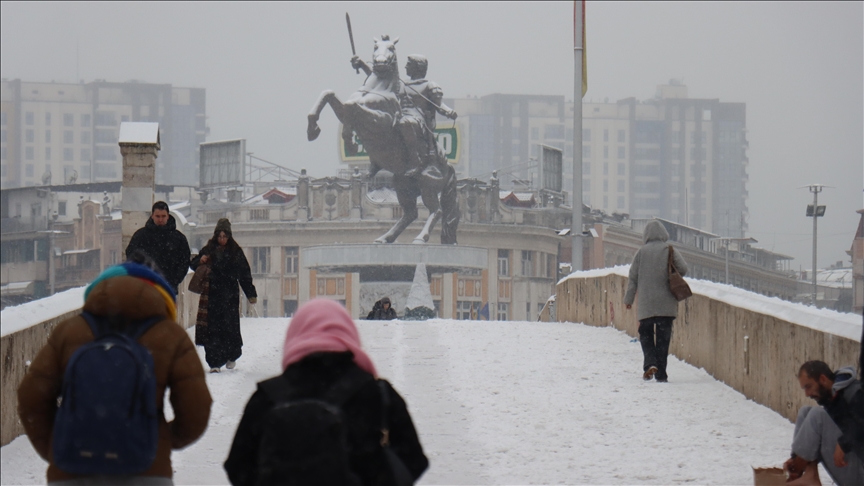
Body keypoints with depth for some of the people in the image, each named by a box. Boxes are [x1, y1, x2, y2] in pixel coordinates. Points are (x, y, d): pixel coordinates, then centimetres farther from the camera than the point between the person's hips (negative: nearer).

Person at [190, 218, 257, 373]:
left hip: (230, 295, -1)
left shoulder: (235, 251, 5)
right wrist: (200, 261, -9)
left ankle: (232, 356, 24)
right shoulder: (208, 250, 6)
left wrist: (251, 294, 7)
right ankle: (214, 362, -3)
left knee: (230, 326, -1)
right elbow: (194, 265, 14)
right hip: (211, 295, 1)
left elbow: (244, 273, 8)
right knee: (212, 328, -5)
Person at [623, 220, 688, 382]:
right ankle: (661, 373, 4)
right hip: (666, 303, 0)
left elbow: (633, 277, 1)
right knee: (663, 338, 6)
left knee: (645, 334, 13)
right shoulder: (669, 250, -2)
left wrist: (628, 299, 10)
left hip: (646, 304, 0)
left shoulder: (642, 252, -1)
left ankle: (650, 363, -9)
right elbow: (683, 269, -7)